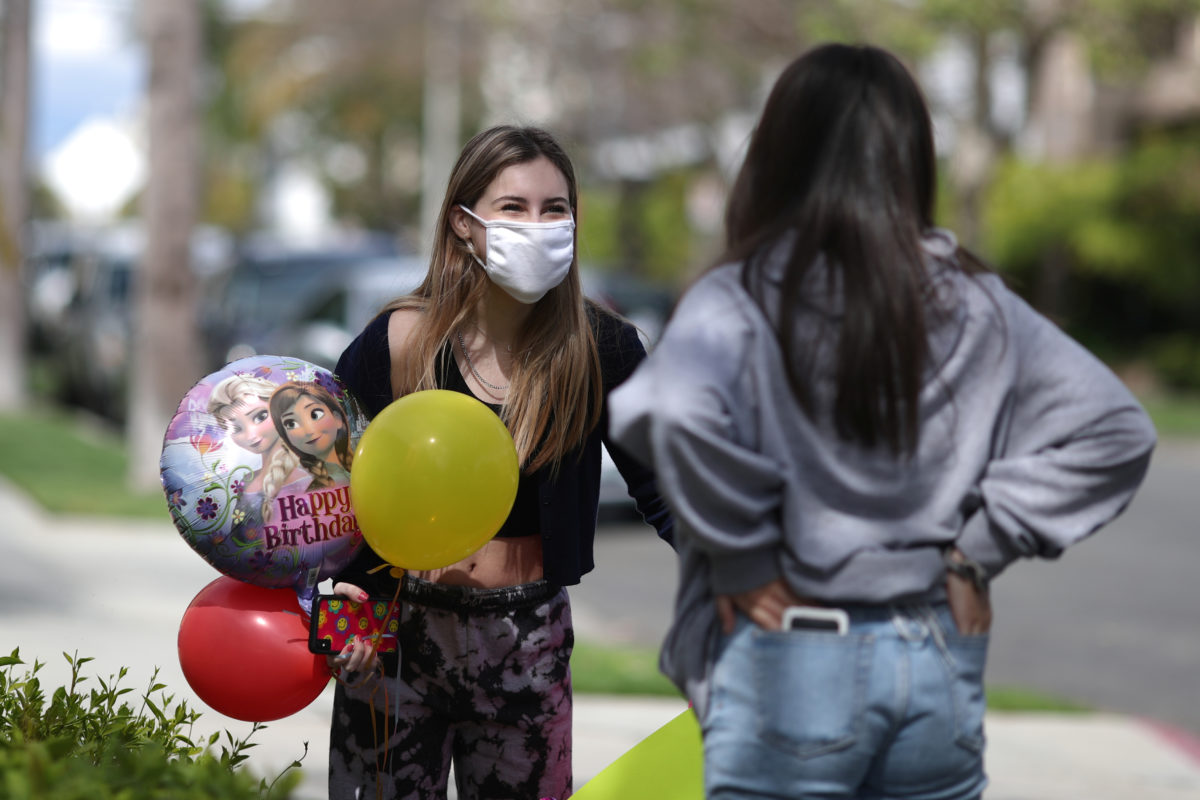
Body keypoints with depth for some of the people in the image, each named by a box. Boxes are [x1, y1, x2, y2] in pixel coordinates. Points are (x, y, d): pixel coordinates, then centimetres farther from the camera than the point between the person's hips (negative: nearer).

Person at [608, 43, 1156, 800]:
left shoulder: (741, 300, -9)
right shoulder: (976, 305, 5)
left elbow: (674, 412, -28)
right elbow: (1113, 427, 3)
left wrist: (742, 560, -14)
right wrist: (979, 548, 3)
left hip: (788, 666, -4)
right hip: (943, 667, 4)